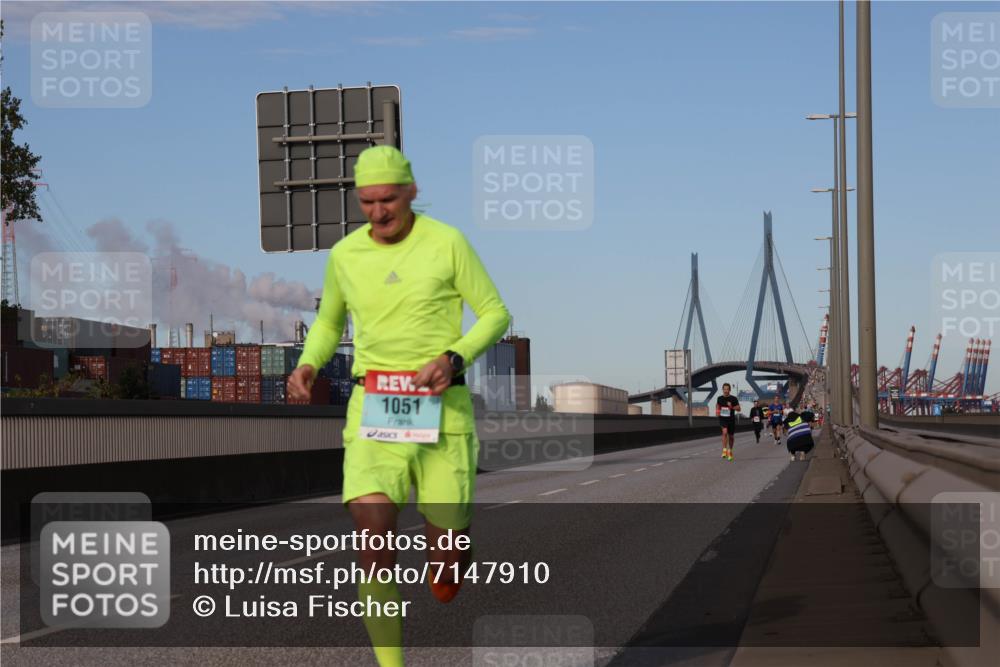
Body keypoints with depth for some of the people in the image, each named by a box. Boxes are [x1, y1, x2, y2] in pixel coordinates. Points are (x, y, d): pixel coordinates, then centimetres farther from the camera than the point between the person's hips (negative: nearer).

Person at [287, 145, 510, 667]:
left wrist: (454, 359, -16)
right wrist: (307, 365, 1)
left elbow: (495, 314, 2)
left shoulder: (447, 242, -3)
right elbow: (329, 322, 23)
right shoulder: (345, 254, 6)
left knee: (445, 580, -2)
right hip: (374, 409, 2)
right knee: (374, 543, -20)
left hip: (440, 408, -2)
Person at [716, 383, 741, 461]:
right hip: (722, 418, 0)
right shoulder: (720, 398, 2)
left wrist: (732, 407, -19)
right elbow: (717, 405, 23)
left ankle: (730, 451, 34)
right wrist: (717, 411, 5)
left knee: (731, 436, 12)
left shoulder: (734, 399, -5)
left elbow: (738, 409, -2)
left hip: (731, 419, 0)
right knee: (724, 432, -25)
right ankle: (724, 450, -25)